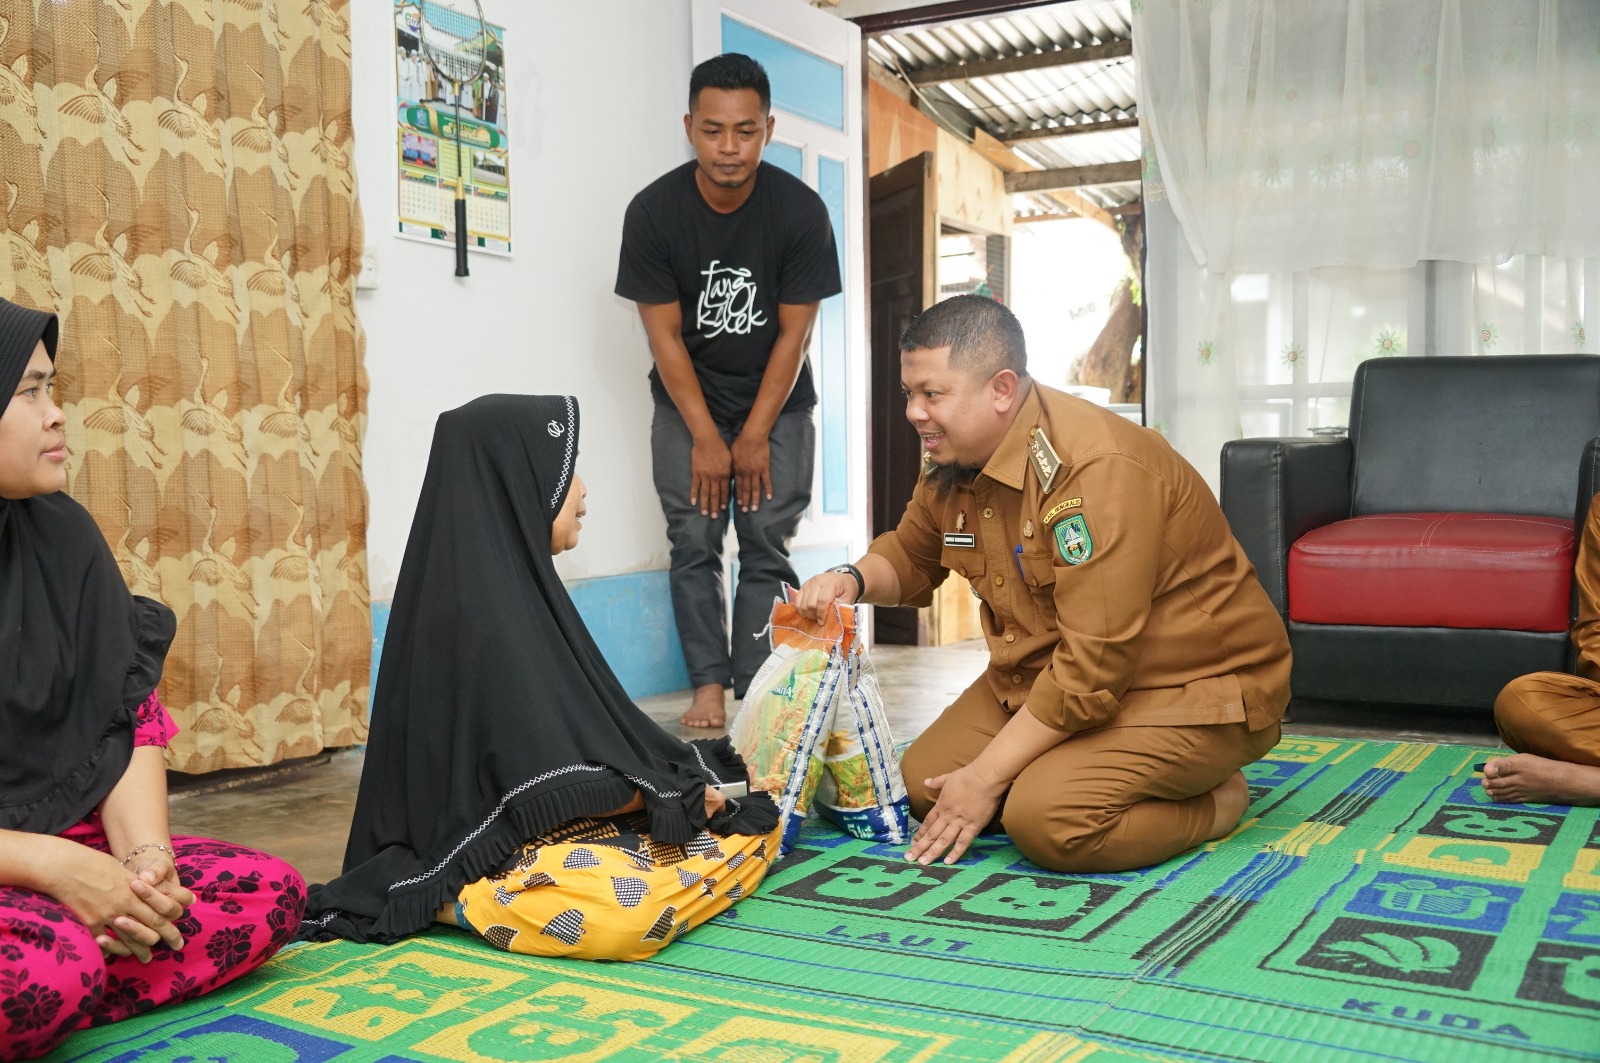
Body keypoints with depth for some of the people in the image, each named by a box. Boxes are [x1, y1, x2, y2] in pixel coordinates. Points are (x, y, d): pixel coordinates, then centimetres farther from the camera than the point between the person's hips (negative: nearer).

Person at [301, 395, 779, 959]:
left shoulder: (512, 582, 9)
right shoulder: (481, 607, -21)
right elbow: (552, 785, -22)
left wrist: (677, 784, 9)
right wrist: (675, 798, -9)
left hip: (562, 824, 10)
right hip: (485, 847, -10)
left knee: (753, 828, 7)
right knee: (626, 913, -37)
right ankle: (453, 904, -7)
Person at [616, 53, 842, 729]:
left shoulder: (801, 211, -15)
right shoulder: (652, 212, -15)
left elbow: (794, 333, -11)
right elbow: (664, 335, -11)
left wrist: (755, 436, -11)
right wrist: (707, 439, -13)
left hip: (776, 402, 0)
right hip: (687, 403, 0)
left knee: (767, 545, -4)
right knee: (693, 544, -5)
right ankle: (708, 687, 0)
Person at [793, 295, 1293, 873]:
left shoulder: (1097, 469, -30)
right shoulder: (954, 460, -1)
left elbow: (1093, 668, -31)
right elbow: (911, 557, 18)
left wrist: (985, 777, -24)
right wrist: (851, 579, -8)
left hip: (1193, 688, -9)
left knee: (1047, 818, -28)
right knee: (925, 781, -2)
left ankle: (1216, 800, -1)